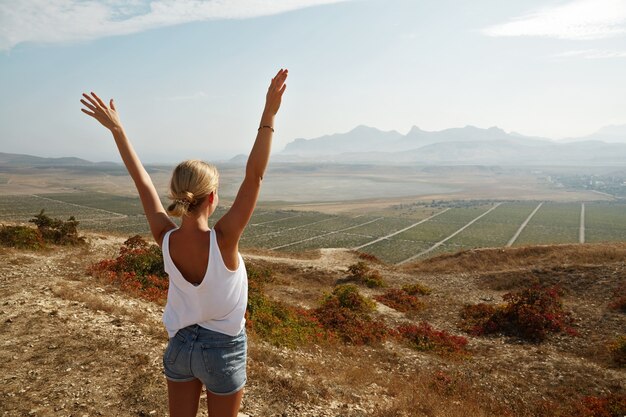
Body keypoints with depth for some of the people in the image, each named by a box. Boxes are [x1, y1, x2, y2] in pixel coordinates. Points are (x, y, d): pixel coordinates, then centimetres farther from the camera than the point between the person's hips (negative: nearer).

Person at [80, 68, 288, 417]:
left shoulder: (167, 240, -18)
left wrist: (117, 129, 0)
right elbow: (255, 176, -32)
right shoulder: (223, 241, -30)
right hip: (223, 350, -4)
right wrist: (269, 115, -33)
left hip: (180, 345, 4)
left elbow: (143, 182, -9)